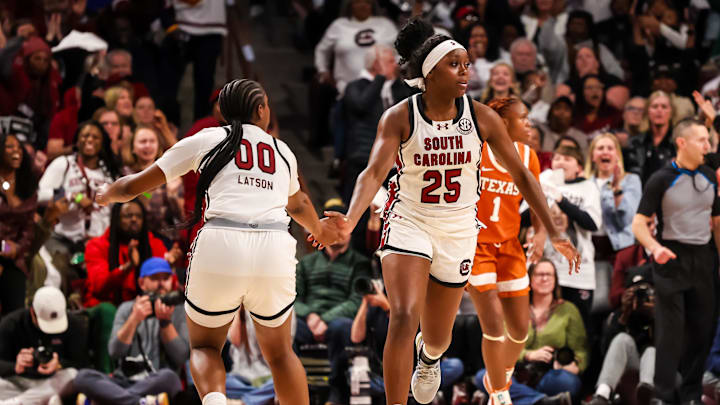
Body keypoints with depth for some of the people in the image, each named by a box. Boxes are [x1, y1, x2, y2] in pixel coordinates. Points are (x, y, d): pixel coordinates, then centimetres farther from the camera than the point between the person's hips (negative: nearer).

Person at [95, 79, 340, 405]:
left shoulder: (205, 140, 14)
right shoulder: (283, 152, 23)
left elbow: (133, 186, 18)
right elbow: (297, 205, 44)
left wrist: (107, 195, 41)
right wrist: (320, 231, 67)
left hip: (220, 245, -2)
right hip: (275, 250, 2)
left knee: (204, 346, 18)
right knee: (279, 353, 22)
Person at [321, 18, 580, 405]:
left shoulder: (481, 117, -7)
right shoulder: (399, 117, -13)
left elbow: (521, 175, 0)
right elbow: (374, 172, -25)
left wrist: (553, 232, -3)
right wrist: (350, 221, -43)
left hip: (457, 228, 2)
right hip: (409, 223, -2)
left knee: (437, 336, 14)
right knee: (403, 319, -24)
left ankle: (428, 356, 54)